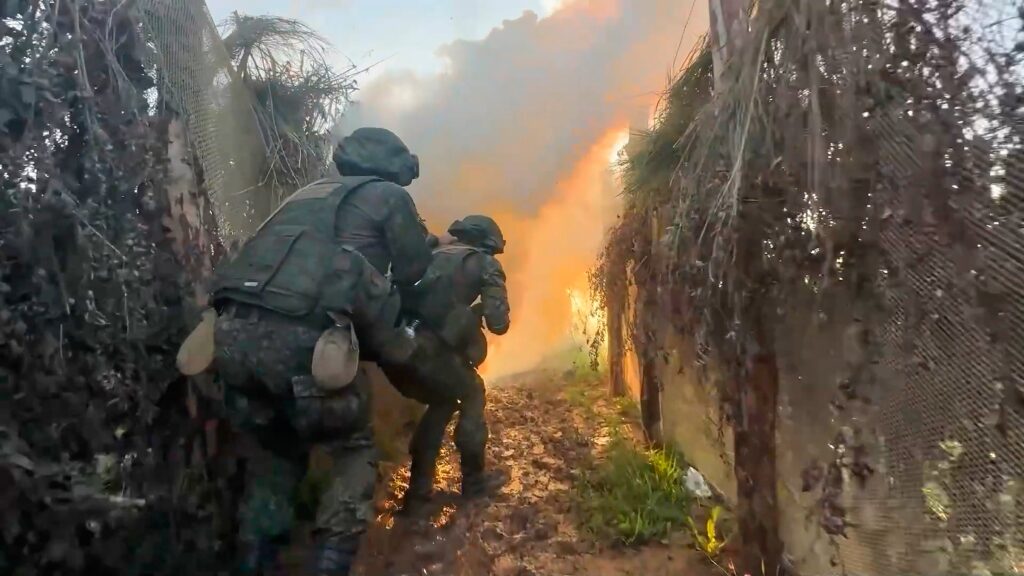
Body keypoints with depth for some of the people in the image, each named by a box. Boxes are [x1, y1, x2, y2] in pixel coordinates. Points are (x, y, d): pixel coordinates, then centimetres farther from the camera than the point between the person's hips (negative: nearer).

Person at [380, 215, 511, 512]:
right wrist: (479, 310, 25)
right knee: (471, 395, 23)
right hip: (426, 346, -6)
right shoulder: (485, 263, 13)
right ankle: (474, 479, 28)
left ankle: (419, 489, 26)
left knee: (441, 402, 27)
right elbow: (498, 323, 4)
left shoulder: (434, 254, 29)